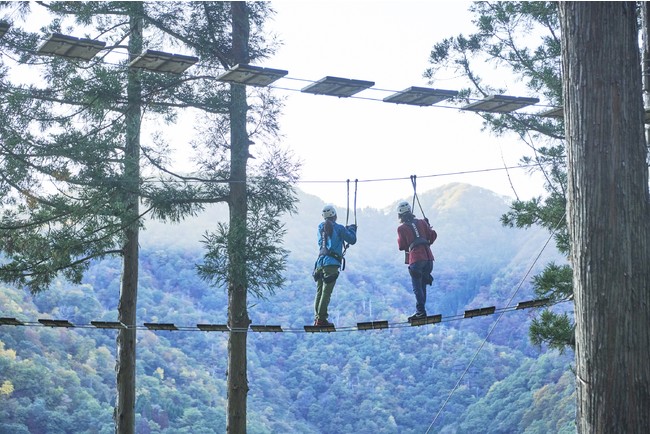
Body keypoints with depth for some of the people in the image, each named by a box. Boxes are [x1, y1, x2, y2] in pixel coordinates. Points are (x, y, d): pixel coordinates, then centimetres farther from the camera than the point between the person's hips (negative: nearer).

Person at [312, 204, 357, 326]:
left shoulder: (321, 227, 12)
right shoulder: (339, 228, -4)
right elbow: (352, 240, 1)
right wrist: (352, 229, 21)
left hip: (320, 262, 6)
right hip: (332, 263, -6)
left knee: (319, 291, 11)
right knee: (326, 292, -7)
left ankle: (317, 317, 10)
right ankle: (321, 319, -10)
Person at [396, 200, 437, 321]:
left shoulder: (402, 228, -2)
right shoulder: (421, 222, 10)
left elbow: (402, 246, 3)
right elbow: (433, 235, 10)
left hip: (416, 259, -5)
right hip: (428, 257, 5)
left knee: (417, 287, -4)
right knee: (422, 285, 12)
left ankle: (421, 311, -13)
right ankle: (421, 310, 13)